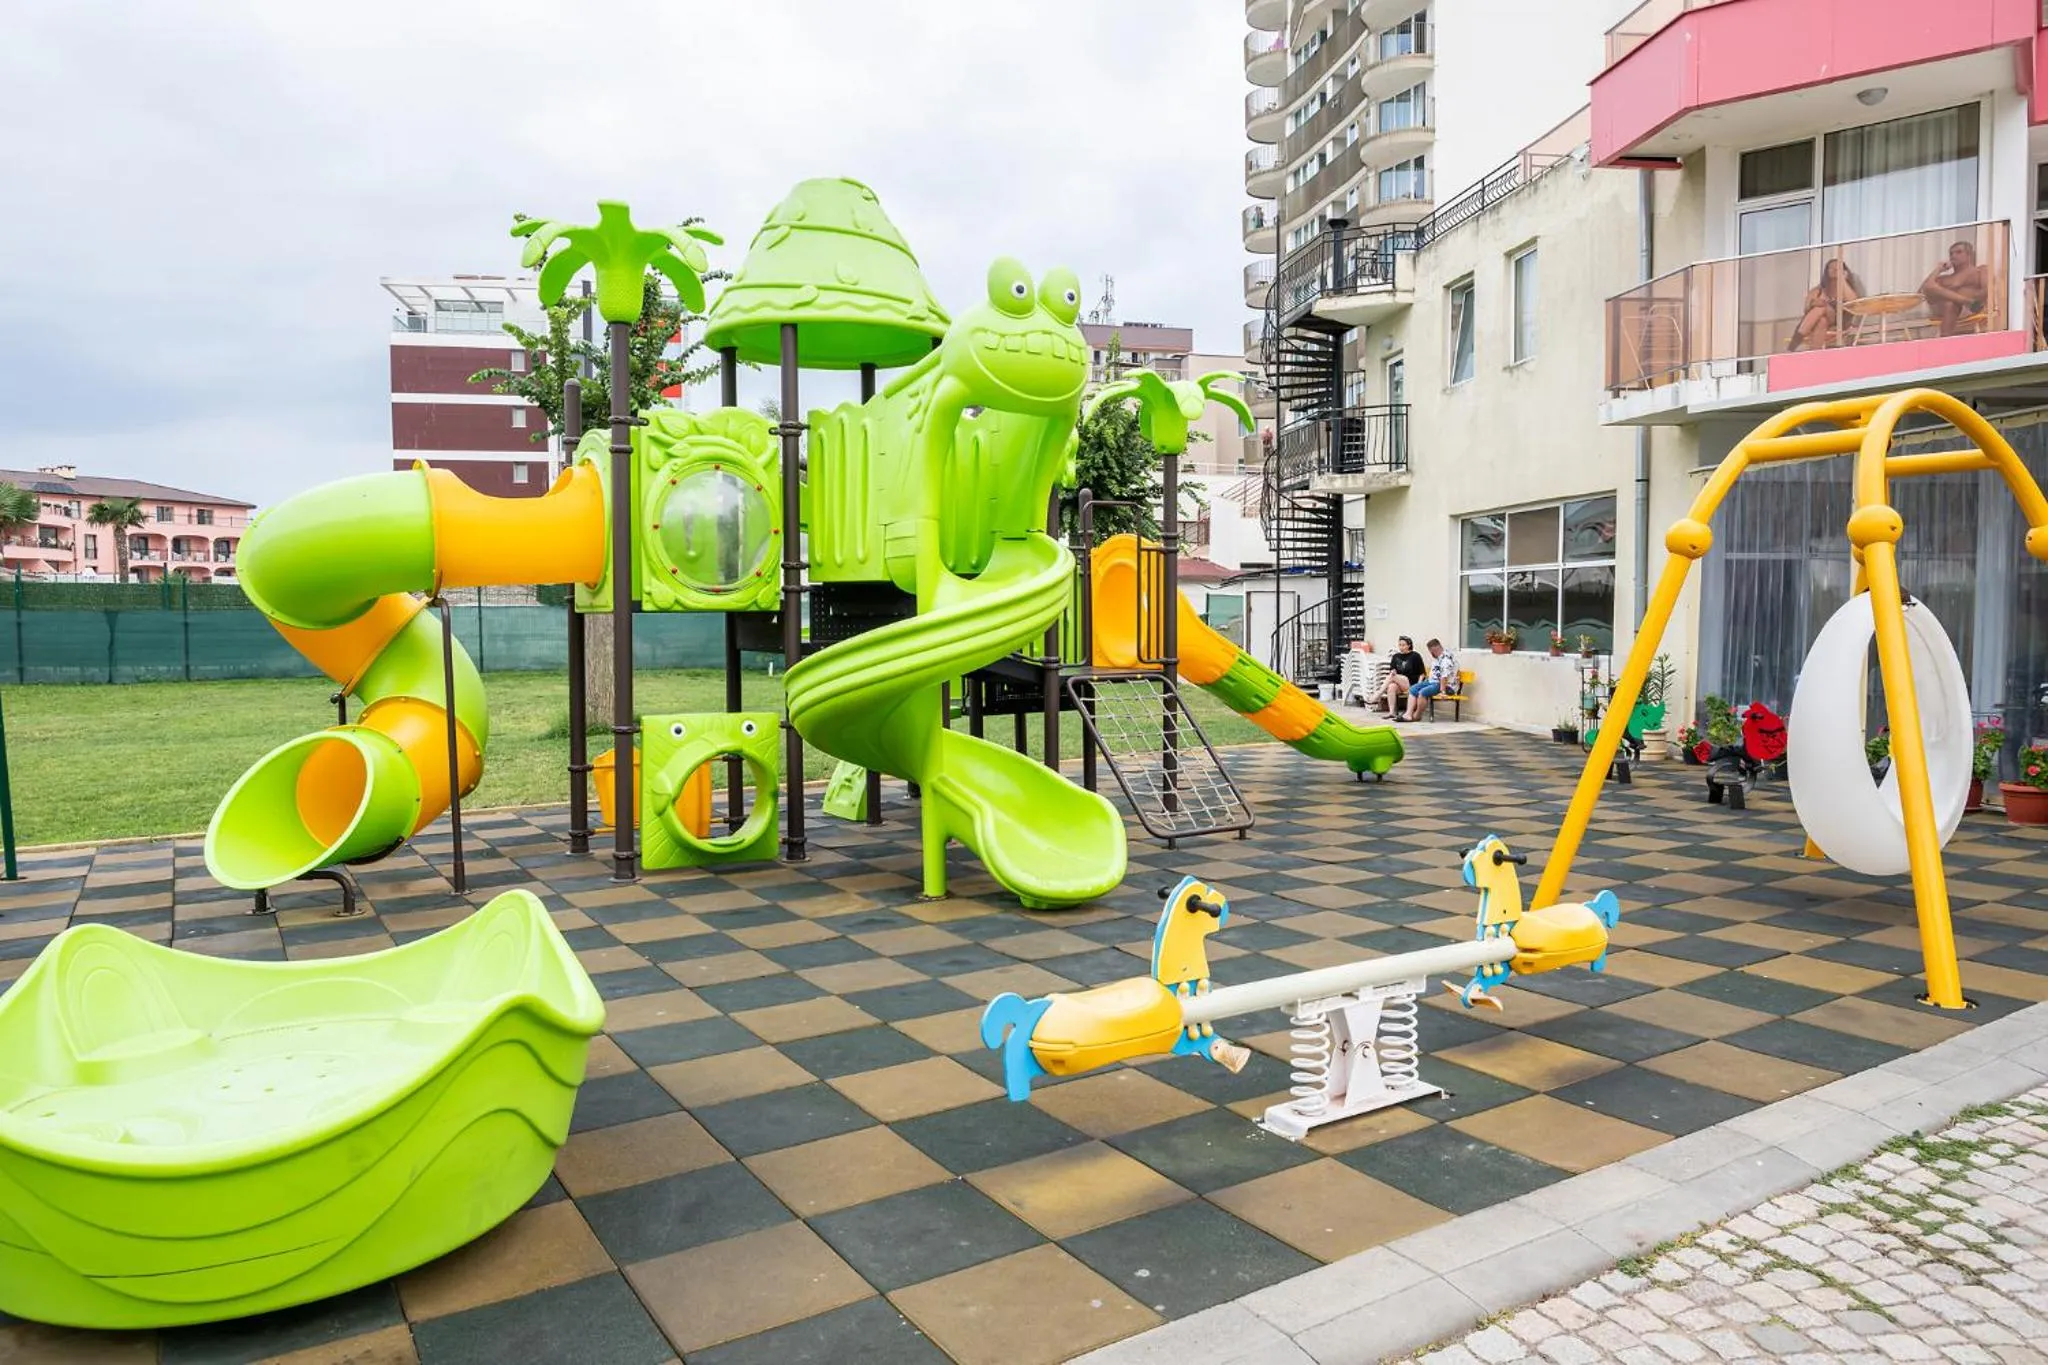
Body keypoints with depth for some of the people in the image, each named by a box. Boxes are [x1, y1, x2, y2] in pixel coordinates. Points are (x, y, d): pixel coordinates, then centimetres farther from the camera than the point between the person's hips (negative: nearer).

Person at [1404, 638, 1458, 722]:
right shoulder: (1436, 657, 15)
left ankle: (1417, 715, -10)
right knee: (1412, 689, -2)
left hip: (1445, 685, -11)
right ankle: (1408, 714, -16)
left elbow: (1444, 676, -25)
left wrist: (1442, 691, -28)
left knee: (1423, 692, -28)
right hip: (1432, 682, 11)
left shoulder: (1446, 657, -18)